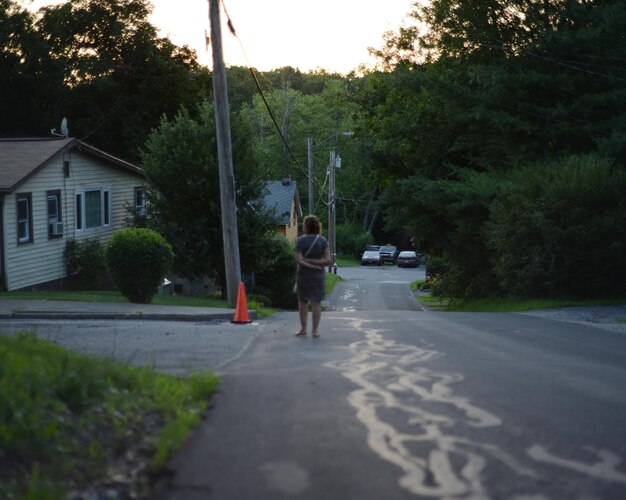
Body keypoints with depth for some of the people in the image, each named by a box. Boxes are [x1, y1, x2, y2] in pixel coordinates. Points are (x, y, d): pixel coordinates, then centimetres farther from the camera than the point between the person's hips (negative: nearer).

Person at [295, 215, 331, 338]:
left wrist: (307, 262, -10)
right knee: (316, 303, 4)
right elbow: (328, 260, -10)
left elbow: (299, 260, -16)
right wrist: (315, 262, -10)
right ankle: (315, 331, 3)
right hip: (318, 276, 1)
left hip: (303, 274, -1)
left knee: (302, 302, 15)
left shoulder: (300, 240, -8)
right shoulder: (322, 240, -4)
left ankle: (303, 329, 17)